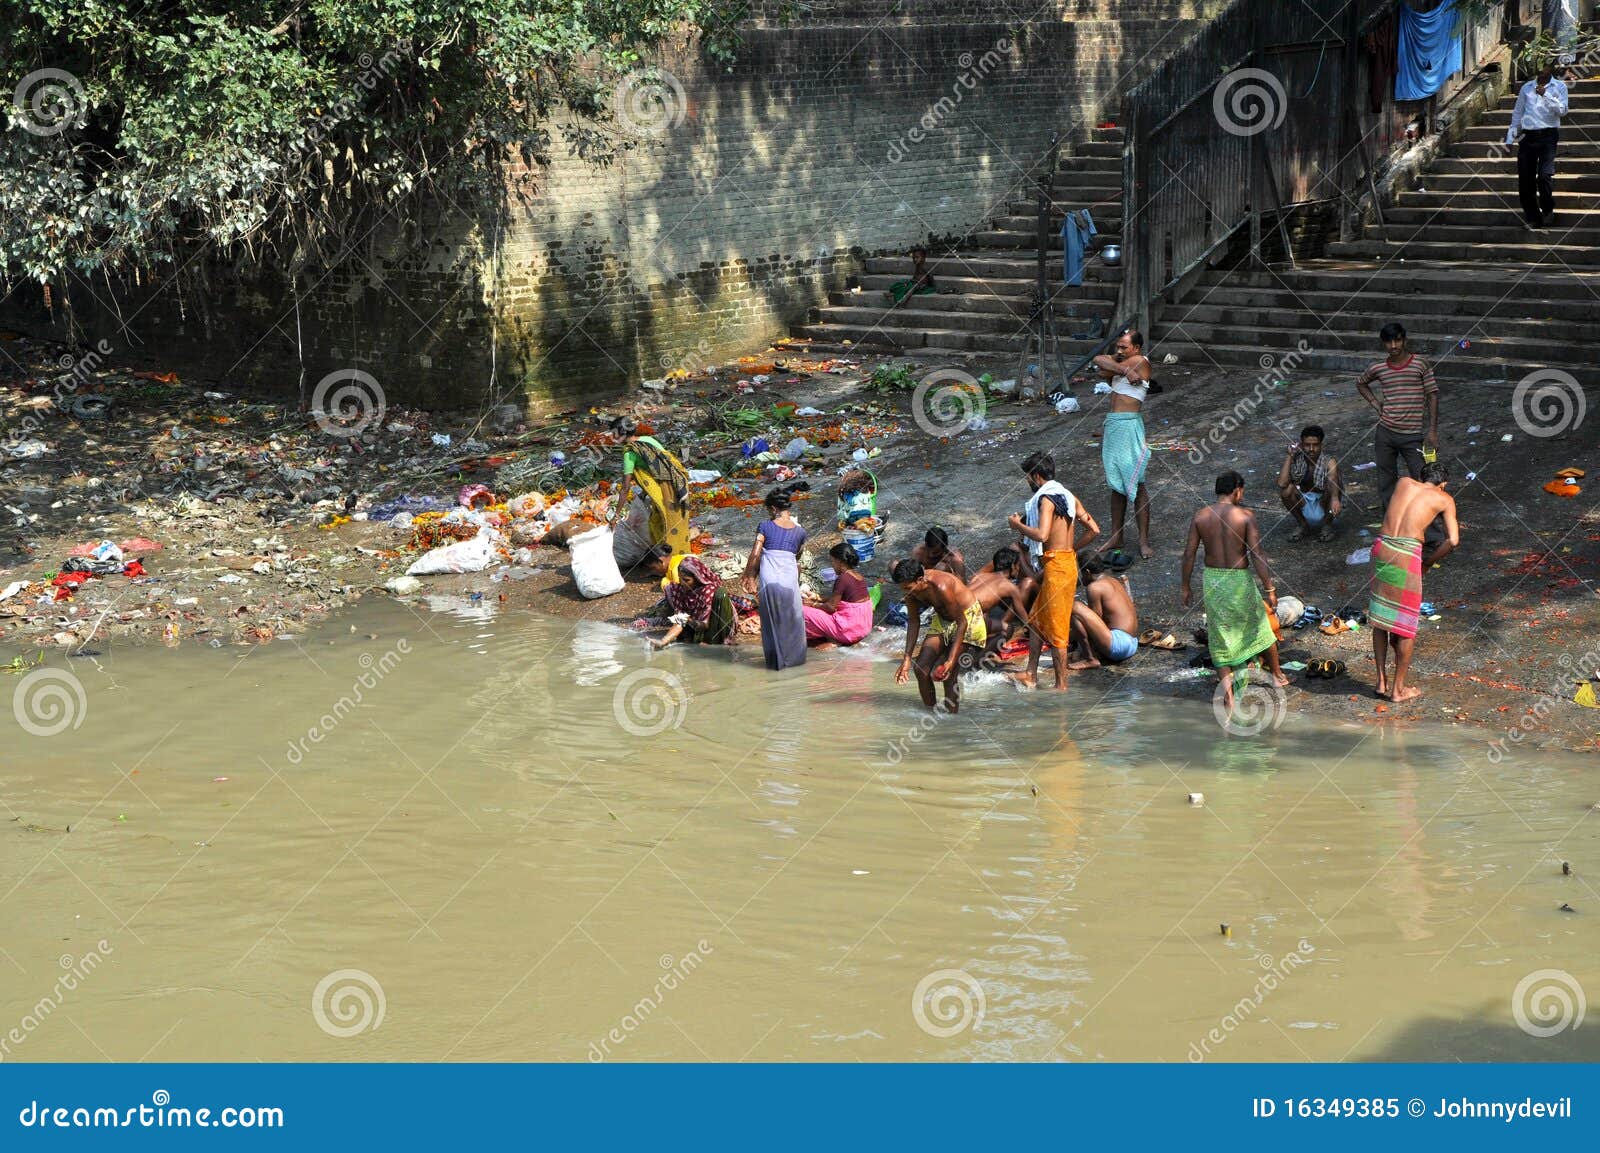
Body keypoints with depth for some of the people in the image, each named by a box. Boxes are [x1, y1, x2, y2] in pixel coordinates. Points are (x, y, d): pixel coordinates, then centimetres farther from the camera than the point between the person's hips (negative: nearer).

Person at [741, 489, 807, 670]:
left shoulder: (765, 526, 2)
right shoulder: (799, 531, 10)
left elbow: (755, 554, -4)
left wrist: (749, 578, 4)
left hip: (769, 578, -1)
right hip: (790, 577, 1)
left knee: (771, 620, 11)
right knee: (792, 618, 15)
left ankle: (776, 660, 16)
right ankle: (793, 657, 19)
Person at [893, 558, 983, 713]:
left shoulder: (941, 587, -37)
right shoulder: (911, 587, -15)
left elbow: (961, 622, -30)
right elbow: (913, 621, -1)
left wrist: (951, 660, -33)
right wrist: (907, 659, -5)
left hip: (967, 618, -7)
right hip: (942, 618, 7)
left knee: (948, 674, -16)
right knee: (921, 668, -2)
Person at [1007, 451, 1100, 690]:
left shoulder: (1046, 498, -13)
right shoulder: (1068, 496, 14)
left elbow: (1042, 535, -26)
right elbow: (1093, 530, 12)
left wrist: (1018, 525, -9)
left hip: (1056, 566, -10)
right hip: (1067, 561, 10)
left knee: (1055, 627, -3)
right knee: (1036, 619, 17)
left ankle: (1061, 684, 1)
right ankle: (1031, 675, 22)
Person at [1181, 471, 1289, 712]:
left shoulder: (1200, 517, -2)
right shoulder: (1245, 516, -11)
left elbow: (1189, 554, -1)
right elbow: (1257, 554, -15)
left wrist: (1186, 587, 9)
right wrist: (1270, 589, -9)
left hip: (1212, 579, 2)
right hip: (1239, 580, -2)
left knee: (1220, 637, 10)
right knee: (1261, 628, 20)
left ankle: (1227, 692, 2)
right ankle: (1277, 676, 36)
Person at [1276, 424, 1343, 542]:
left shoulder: (1329, 462, -16)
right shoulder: (1296, 461, -9)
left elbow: (1333, 482, -38)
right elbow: (1281, 484, -25)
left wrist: (1335, 498, -60)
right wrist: (1290, 456, -21)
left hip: (1324, 506, -2)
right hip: (1304, 507, 2)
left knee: (1329, 486, -31)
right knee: (1287, 489, -24)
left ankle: (1328, 525, -6)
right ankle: (1303, 525, -2)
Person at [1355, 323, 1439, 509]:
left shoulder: (1421, 365, -4)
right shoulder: (1377, 368, 4)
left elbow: (1432, 396, -4)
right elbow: (1361, 384, 25)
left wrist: (1433, 430, -9)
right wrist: (1375, 404, 8)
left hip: (1413, 435, -3)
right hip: (1386, 433, 3)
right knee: (1386, 482, 9)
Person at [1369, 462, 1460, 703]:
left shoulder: (1403, 483, 19)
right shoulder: (1444, 499, 8)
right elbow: (1453, 540, -1)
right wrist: (1428, 562, 11)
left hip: (1382, 548, 4)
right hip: (1407, 555, -4)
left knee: (1380, 618, 18)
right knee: (1406, 625, 9)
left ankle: (1382, 681, 25)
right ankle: (1398, 689, 18)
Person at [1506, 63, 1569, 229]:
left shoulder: (1559, 87, 7)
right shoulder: (1526, 87, 16)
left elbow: (1562, 110, -6)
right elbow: (1517, 113, 21)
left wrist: (1545, 95, -16)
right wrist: (1511, 138, 14)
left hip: (1548, 135, -4)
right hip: (1527, 135, 4)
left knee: (1545, 175, -16)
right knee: (1525, 178, 0)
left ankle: (1547, 209, 7)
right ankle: (1532, 217, 11)